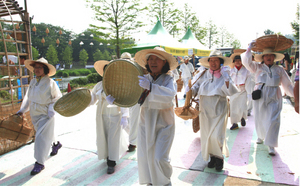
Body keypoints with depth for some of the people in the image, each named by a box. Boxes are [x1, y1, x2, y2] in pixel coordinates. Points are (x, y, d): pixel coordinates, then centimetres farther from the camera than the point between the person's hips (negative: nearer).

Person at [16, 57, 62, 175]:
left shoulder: (50, 83, -12)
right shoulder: (32, 82, 5)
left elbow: (58, 98, -6)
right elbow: (28, 98, 13)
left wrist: (52, 109, -17)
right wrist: (22, 110, 8)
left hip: (45, 115, -6)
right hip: (34, 115, 6)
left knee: (41, 137, -8)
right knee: (47, 134, 22)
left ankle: (40, 163, 3)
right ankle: (56, 144, 50)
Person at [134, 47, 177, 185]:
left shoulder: (168, 79, -7)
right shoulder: (143, 79, 2)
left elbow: (170, 95, -28)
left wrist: (150, 87, -40)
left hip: (164, 123, -3)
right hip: (145, 122, 4)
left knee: (159, 158, -5)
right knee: (144, 156, 7)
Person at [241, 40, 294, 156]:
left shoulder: (279, 69, 11)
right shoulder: (258, 67, 7)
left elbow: (287, 84, 14)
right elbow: (246, 62, -8)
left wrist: (295, 94, 11)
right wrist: (249, 48, -7)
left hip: (274, 97, 0)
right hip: (260, 95, 0)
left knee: (273, 121, -7)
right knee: (260, 119, 9)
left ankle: (271, 146, 1)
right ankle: (261, 136, 37)